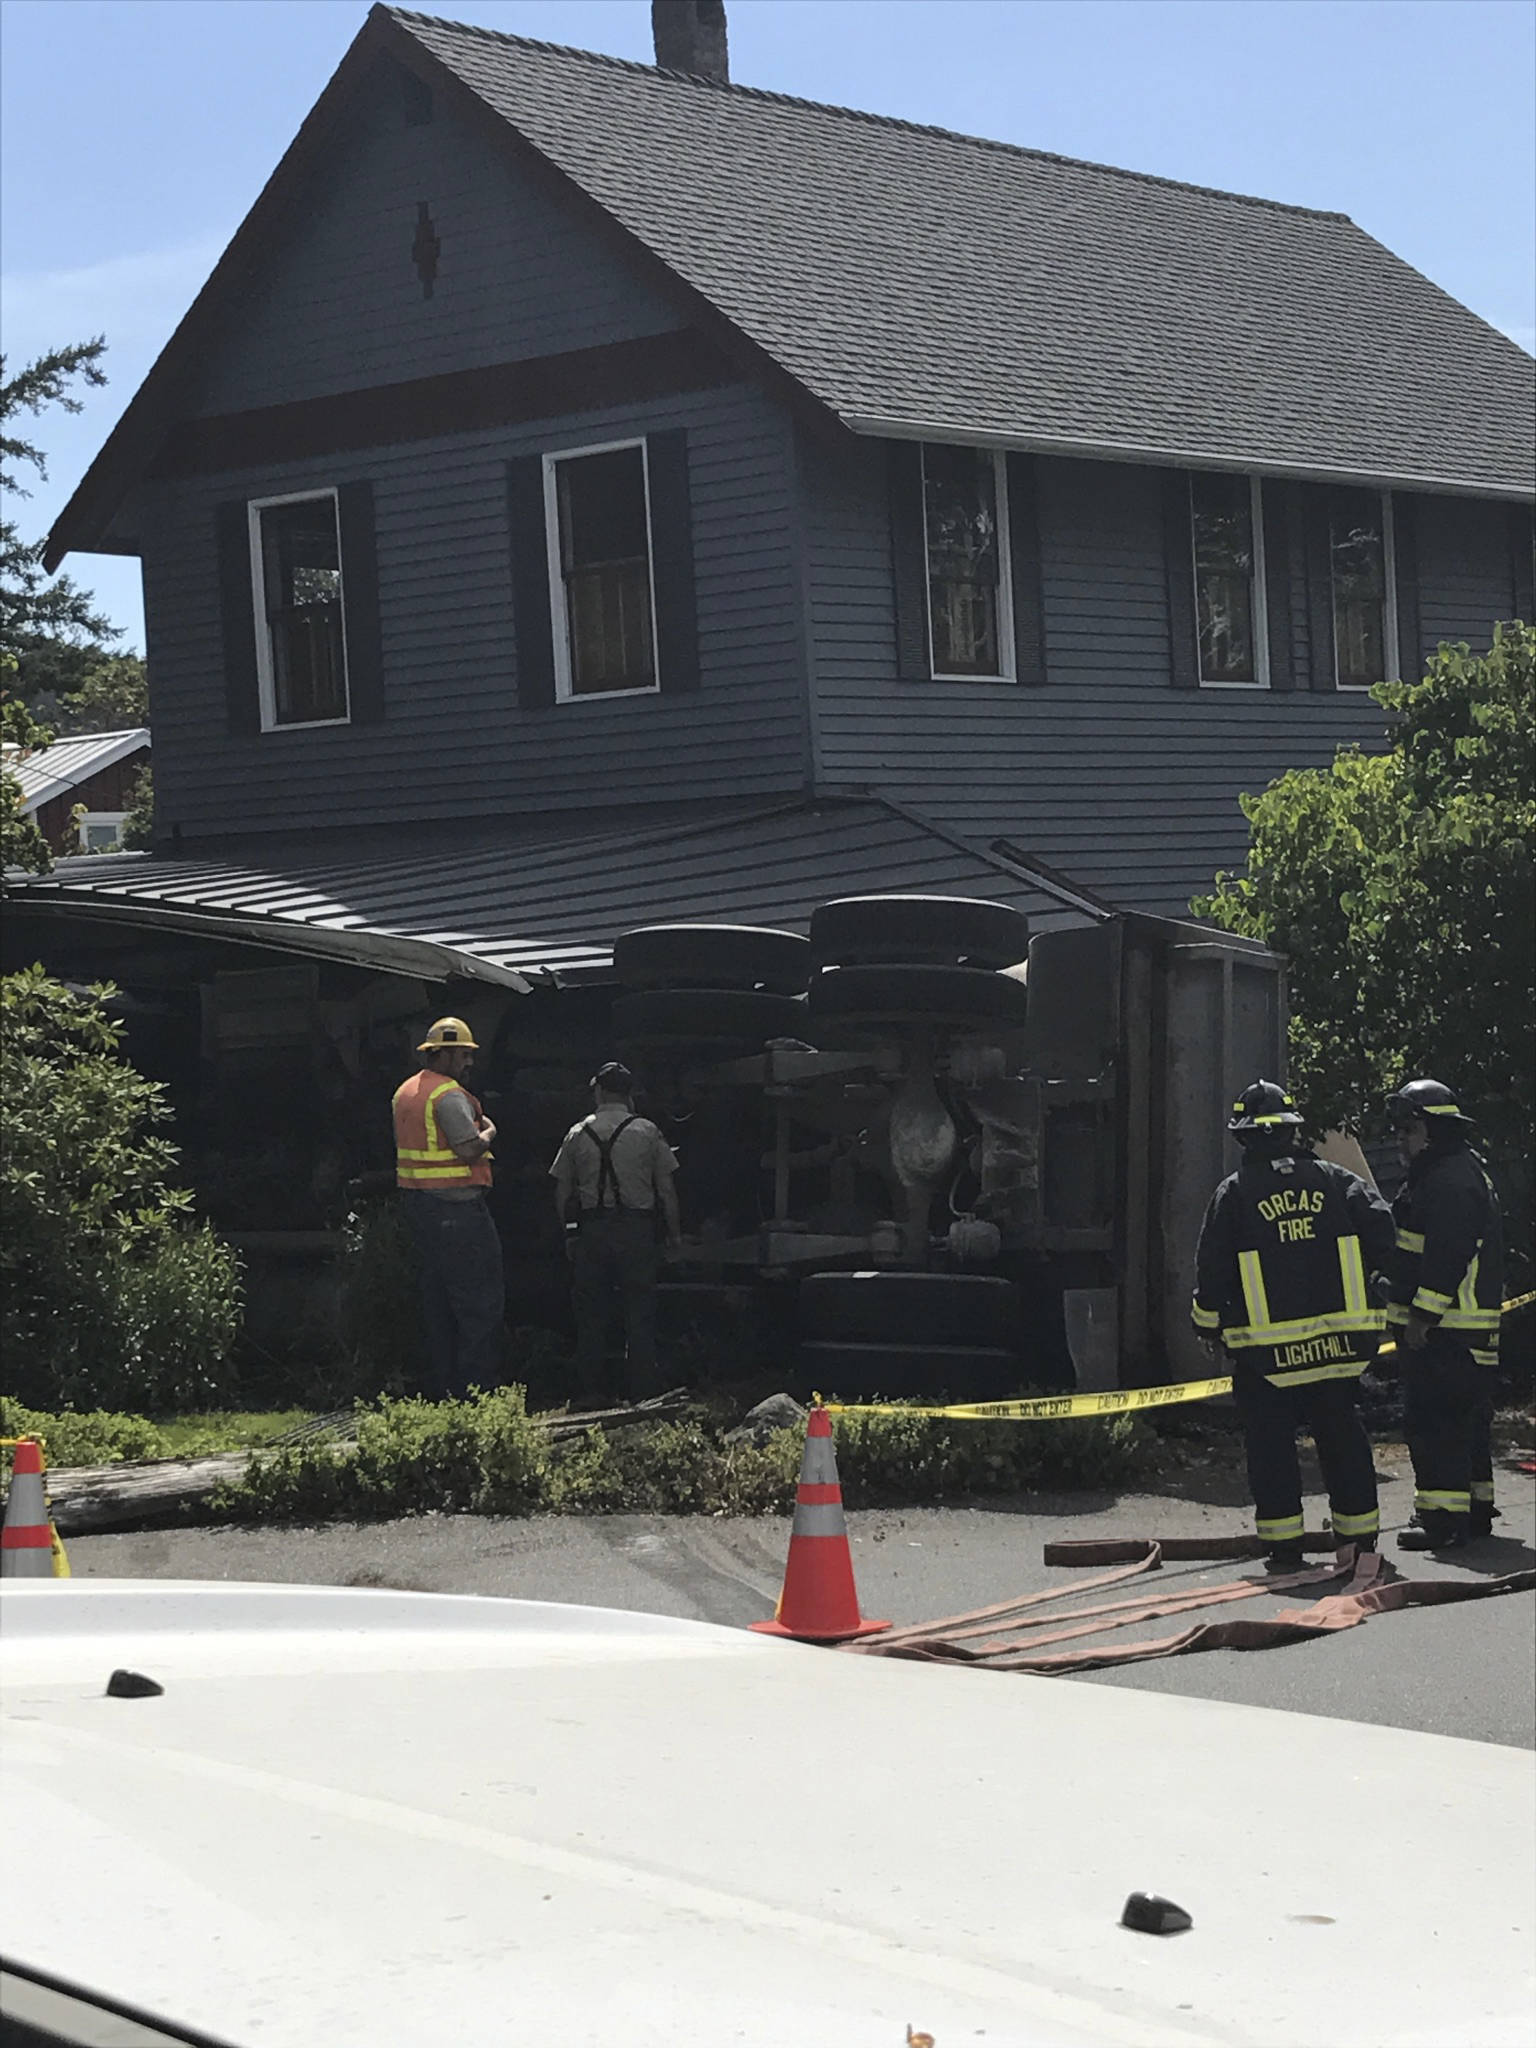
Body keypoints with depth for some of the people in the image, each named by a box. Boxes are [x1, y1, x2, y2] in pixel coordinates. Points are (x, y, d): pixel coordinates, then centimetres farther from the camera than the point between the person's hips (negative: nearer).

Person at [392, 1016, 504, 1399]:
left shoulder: (405, 1092, 15)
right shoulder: (449, 1095, -15)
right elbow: (469, 1149, -22)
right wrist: (489, 1133, -4)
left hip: (418, 1205, 10)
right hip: (457, 1206, -10)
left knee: (437, 1298, 13)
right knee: (481, 1299, -4)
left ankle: (440, 1388, 15)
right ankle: (476, 1386, -6)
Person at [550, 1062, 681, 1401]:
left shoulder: (577, 1134, 4)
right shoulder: (647, 1132, 0)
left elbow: (562, 1192, 6)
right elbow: (667, 1190, 1)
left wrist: (564, 1232, 17)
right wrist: (674, 1233, 11)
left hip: (592, 1232, 1)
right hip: (637, 1229, -1)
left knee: (590, 1312, 8)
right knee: (639, 1313, 4)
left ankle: (589, 1390, 11)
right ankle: (641, 1391, 3)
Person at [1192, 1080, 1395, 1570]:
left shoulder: (1233, 1194, -3)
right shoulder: (1334, 1180, 3)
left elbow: (1212, 1271, -2)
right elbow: (1379, 1230, -3)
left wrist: (1209, 1323, 13)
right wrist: (1358, 1272, 16)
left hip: (1266, 1349, -2)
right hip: (1337, 1342, 3)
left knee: (1271, 1445, 5)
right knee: (1343, 1438, 12)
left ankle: (1283, 1544, 3)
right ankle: (1360, 1535, 15)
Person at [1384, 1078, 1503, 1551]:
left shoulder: (1450, 1181, -17)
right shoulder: (1462, 1171, 20)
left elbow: (1447, 1257, -23)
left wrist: (1422, 1317, -22)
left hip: (1445, 1330, -11)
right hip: (1463, 1329, 11)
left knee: (1434, 1421, -11)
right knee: (1465, 1420, 16)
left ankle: (1445, 1518, -11)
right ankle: (1475, 1508, 24)